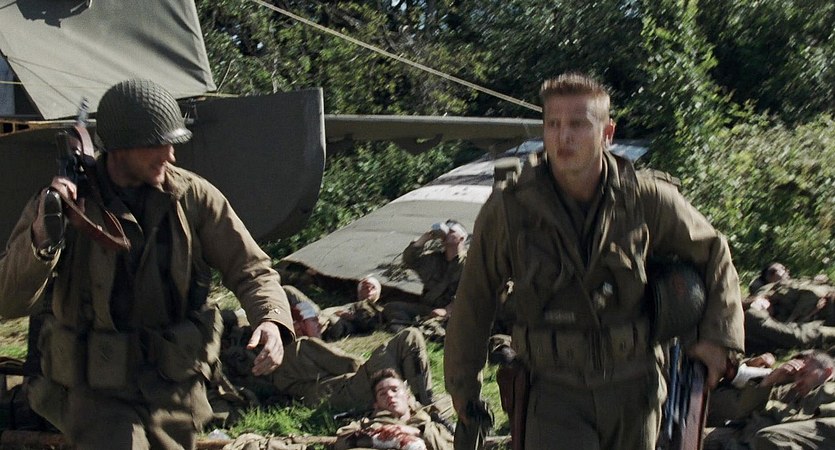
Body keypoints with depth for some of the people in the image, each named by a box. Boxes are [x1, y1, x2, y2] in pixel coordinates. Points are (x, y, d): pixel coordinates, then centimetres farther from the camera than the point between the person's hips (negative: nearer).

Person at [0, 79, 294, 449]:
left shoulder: (193, 196, -6)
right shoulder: (62, 201, -10)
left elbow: (250, 269, -1)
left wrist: (272, 320, -22)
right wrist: (42, 235, -31)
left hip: (176, 389, 3)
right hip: (97, 393, -2)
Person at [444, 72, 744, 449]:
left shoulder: (645, 198, -4)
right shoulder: (507, 208, -9)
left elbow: (712, 252, 13)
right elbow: (473, 302, 2)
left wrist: (717, 334, 4)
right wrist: (462, 386, 9)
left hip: (634, 389, 3)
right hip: (555, 391, -2)